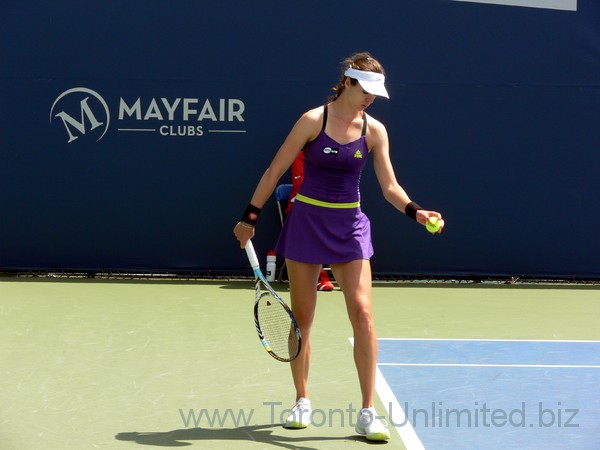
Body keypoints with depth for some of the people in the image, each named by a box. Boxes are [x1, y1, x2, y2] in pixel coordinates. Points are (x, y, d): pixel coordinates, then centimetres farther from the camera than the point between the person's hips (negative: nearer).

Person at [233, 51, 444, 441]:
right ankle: (302, 401, 25)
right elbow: (275, 171, -3)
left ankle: (369, 412, -6)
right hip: (307, 221, -1)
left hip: (350, 226, 1)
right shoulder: (313, 120, -9)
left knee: (362, 314, -11)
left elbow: (390, 187, -2)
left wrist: (415, 212, -21)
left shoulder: (374, 131, -1)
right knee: (301, 317, 7)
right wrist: (250, 217, -3)